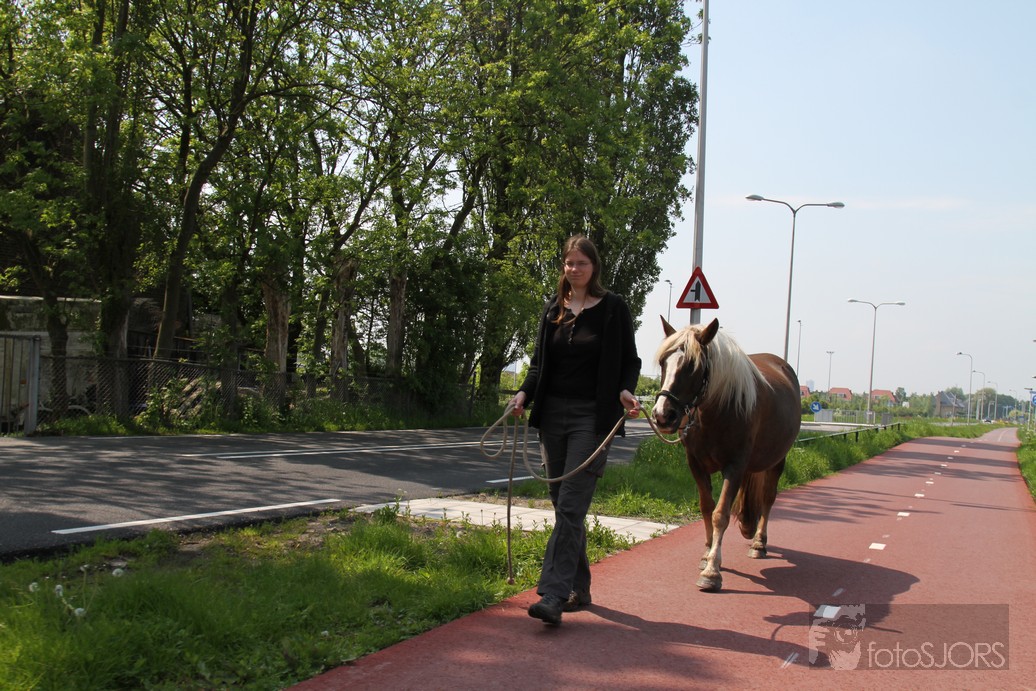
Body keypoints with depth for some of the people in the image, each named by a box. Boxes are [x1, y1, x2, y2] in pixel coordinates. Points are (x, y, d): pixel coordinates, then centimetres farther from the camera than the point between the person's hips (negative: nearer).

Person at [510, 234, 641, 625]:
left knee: (571, 506, -13)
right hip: (552, 414, 6)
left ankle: (553, 595, -16)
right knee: (563, 506, 10)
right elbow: (539, 362, 14)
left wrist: (626, 391, -18)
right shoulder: (553, 310, 12)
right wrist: (524, 393, -4)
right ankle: (578, 588, 22)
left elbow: (629, 361, 2)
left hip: (592, 417, -5)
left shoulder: (613, 309, -1)